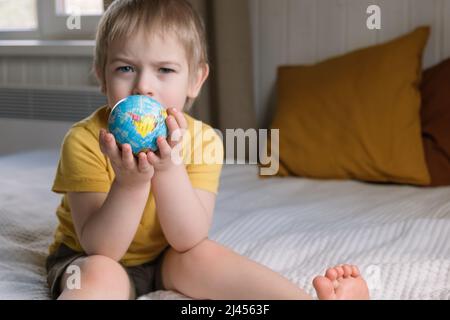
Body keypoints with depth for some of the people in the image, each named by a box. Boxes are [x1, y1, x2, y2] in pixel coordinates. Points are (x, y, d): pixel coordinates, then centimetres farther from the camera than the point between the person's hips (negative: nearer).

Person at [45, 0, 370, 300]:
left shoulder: (202, 141, -15)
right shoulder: (85, 140, -22)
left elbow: (188, 241, -22)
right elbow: (101, 249, -26)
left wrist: (169, 168, -38)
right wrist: (130, 182, -43)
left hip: (165, 259, 3)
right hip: (88, 258, -3)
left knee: (204, 255, -25)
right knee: (100, 275, -34)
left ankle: (315, 299, -27)